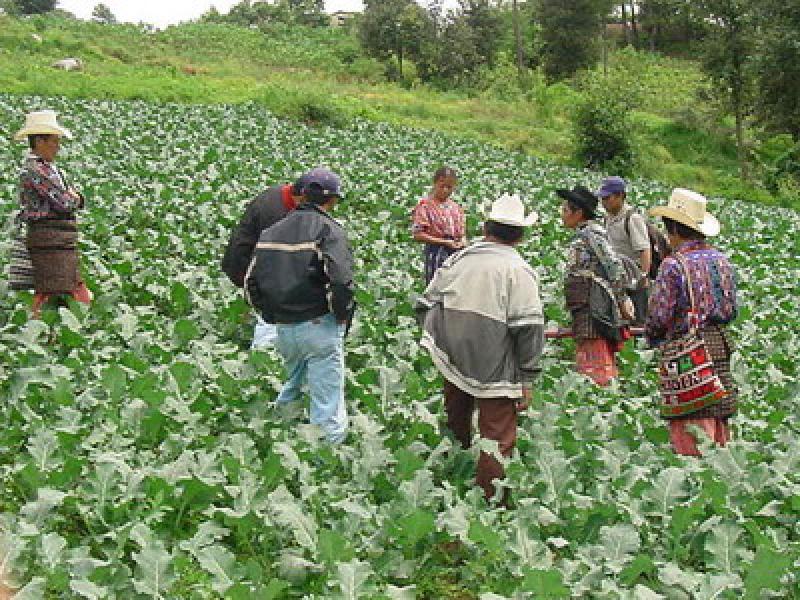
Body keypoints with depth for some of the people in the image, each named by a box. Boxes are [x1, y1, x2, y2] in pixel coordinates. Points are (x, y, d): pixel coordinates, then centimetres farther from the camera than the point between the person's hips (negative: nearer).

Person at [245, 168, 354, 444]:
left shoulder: (271, 232, 10)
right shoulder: (329, 230, -9)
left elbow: (251, 281, 10)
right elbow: (340, 281, -22)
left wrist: (272, 316, 16)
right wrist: (343, 316, -7)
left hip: (283, 328, 6)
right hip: (319, 325, -6)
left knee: (294, 379, 30)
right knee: (326, 399, 2)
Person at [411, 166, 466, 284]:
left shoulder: (456, 208, 14)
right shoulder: (425, 205, -3)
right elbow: (418, 235, -9)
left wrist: (462, 242, -3)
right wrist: (444, 242, -15)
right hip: (437, 253, -5)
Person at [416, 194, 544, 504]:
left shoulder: (457, 260, 2)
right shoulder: (519, 270, -12)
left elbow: (426, 304, 7)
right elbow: (528, 327, -17)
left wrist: (438, 341, 22)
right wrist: (527, 378, -10)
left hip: (452, 362, 5)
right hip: (496, 371, -5)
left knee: (456, 423, 26)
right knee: (496, 442, 3)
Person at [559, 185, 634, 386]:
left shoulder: (591, 234, -11)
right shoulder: (581, 236, 17)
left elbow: (616, 267, -17)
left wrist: (621, 301, -12)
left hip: (594, 312, -10)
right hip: (585, 313, 10)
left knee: (594, 372, -11)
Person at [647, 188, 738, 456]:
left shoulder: (674, 265, -14)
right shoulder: (722, 260, 6)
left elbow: (658, 315, -13)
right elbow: (732, 310, 11)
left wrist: (653, 338, 7)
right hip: (720, 347, 7)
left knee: (687, 426, -1)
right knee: (718, 421, 15)